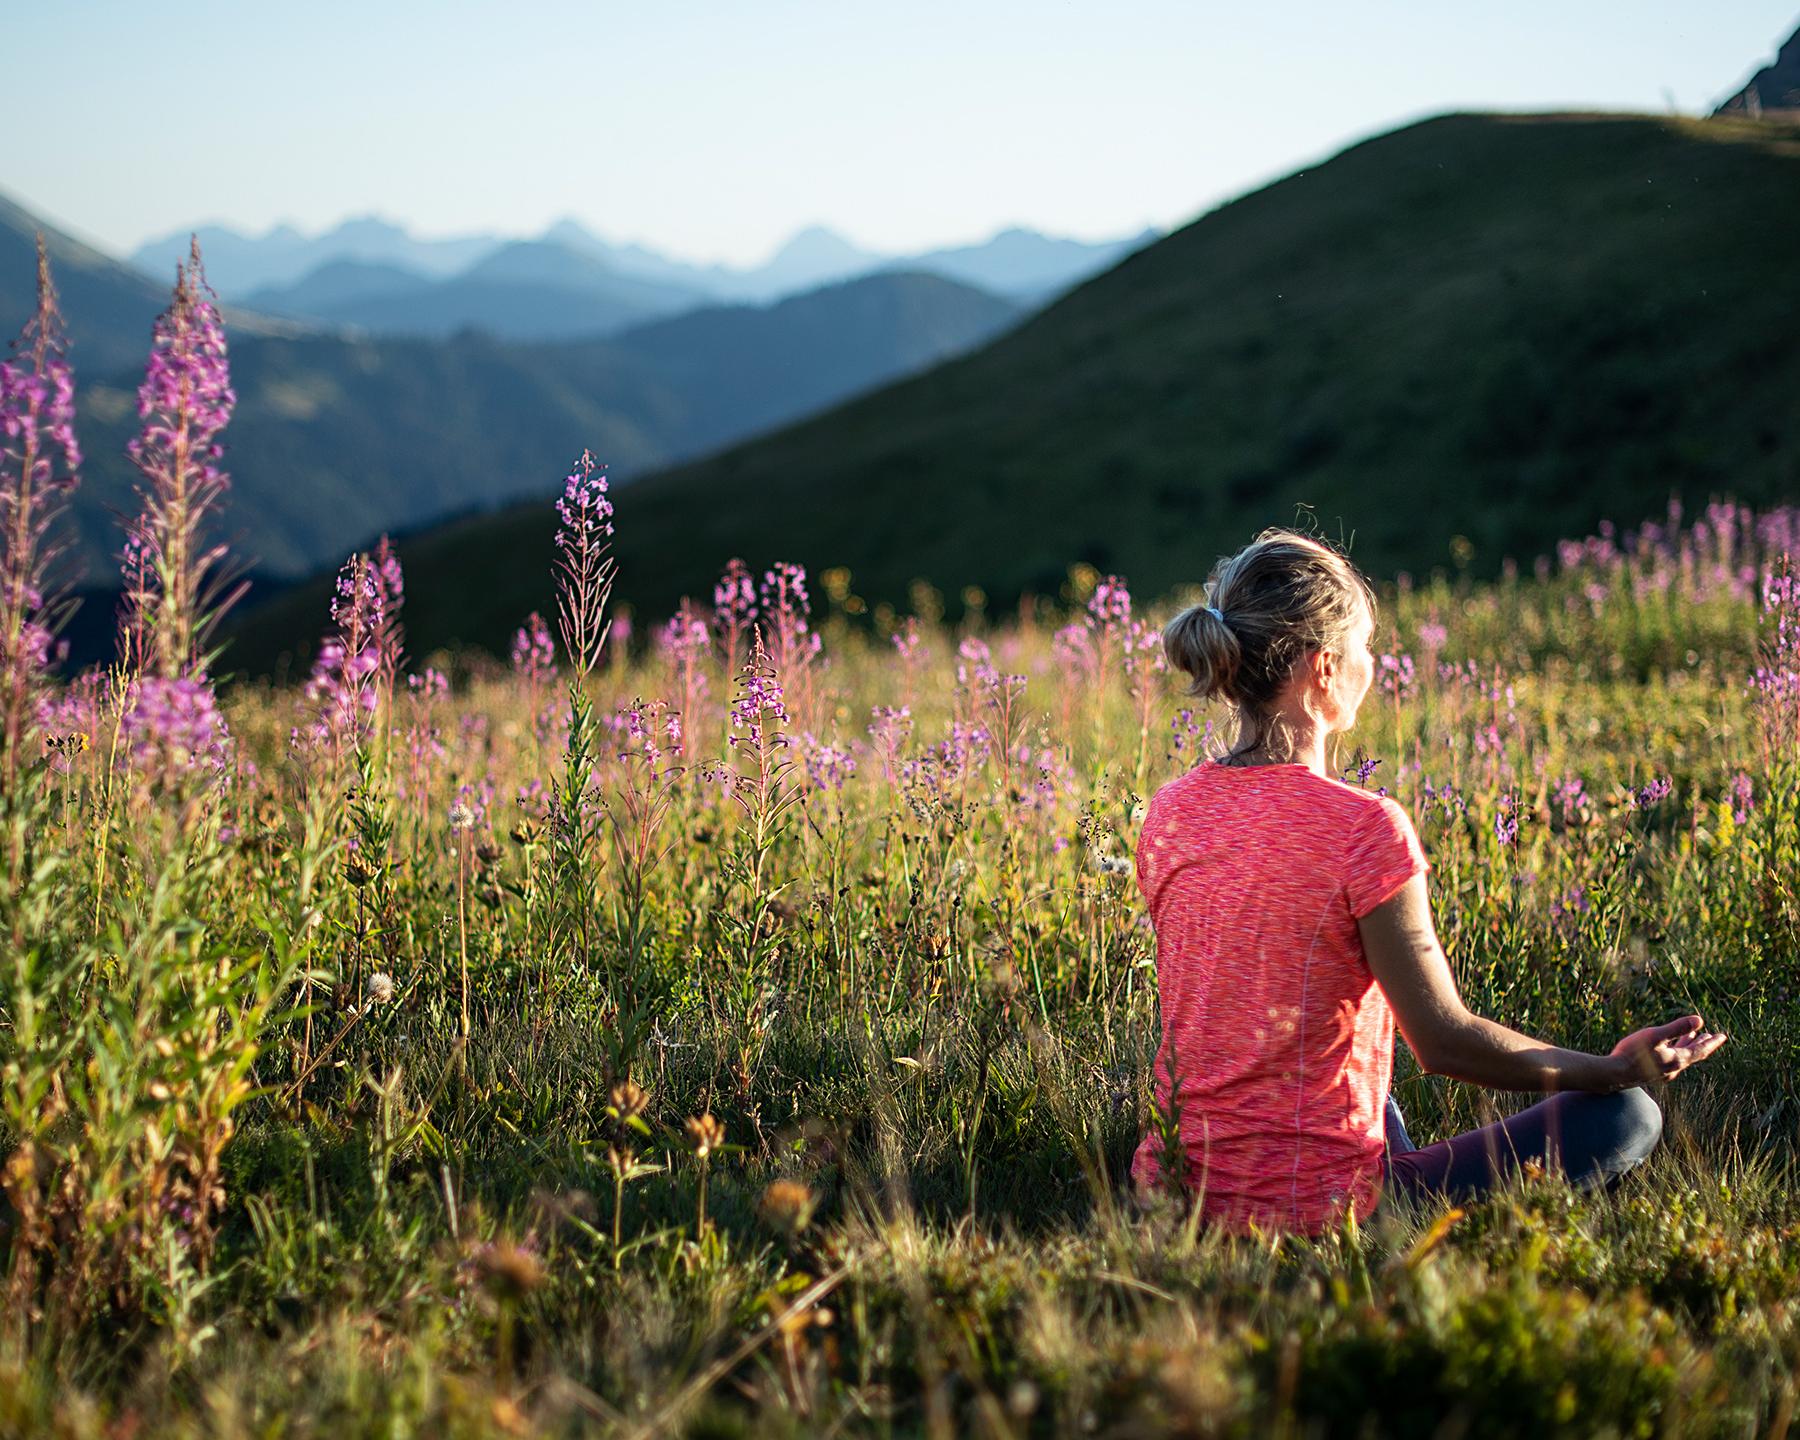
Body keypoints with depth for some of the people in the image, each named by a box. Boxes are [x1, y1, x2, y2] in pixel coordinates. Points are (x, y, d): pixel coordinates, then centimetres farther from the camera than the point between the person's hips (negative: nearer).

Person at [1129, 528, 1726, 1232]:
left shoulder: (1168, 811, 0)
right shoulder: (1364, 828, -19)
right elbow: (1446, 1042, -14)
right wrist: (1615, 1069, 0)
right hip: (1314, 1211, -7)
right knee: (1627, 1116, 6)